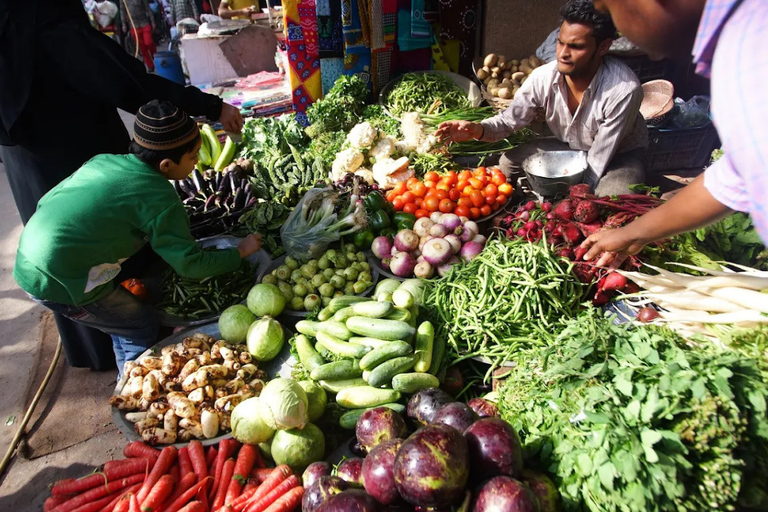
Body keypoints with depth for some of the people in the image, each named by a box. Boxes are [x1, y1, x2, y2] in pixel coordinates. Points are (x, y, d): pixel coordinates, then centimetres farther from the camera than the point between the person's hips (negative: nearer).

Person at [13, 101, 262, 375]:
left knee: (126, 319, 23)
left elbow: (46, 202, 16)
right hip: (63, 282, -8)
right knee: (143, 328, 10)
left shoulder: (103, 160, 6)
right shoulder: (159, 198, -15)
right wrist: (239, 252, 0)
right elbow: (190, 264, -13)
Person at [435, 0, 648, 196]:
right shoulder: (543, 77, -22)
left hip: (619, 154, -3)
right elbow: (509, 120, -14)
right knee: (509, 163, -14)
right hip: (568, 146, 4)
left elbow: (598, 162, -29)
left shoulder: (624, 90, -33)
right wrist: (478, 129, -35)